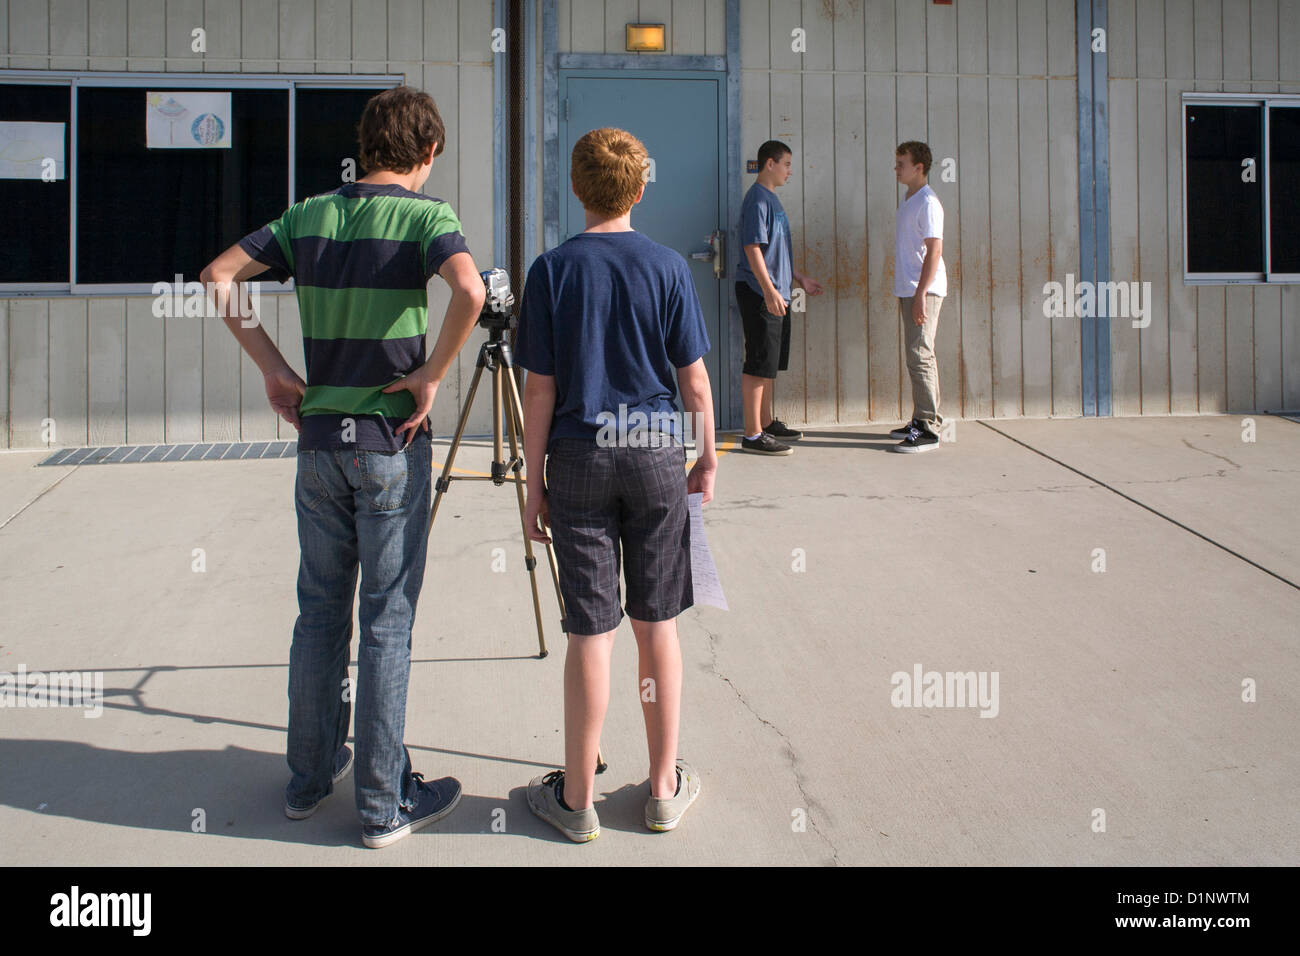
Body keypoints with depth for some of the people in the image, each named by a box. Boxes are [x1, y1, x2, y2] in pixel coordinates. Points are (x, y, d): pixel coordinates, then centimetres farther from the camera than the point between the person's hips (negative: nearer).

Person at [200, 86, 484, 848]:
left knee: (320, 611, 16)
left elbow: (219, 276, 6)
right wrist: (432, 375, -15)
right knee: (388, 621, 2)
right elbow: (470, 289, -27)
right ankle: (386, 804, 12)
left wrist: (275, 368, 5)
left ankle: (310, 777, 29)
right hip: (391, 440, -5)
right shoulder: (425, 214, -8)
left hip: (319, 435, 5)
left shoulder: (309, 216, 7)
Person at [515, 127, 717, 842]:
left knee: (589, 631, 4)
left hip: (579, 460, -1)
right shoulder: (668, 266, -1)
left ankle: (576, 800, 17)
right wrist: (707, 462, 12)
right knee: (657, 625, 10)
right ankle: (665, 790, 22)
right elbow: (695, 383, 0)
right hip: (656, 456, 1)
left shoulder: (552, 270, -3)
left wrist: (535, 483, 3)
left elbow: (540, 390, -4)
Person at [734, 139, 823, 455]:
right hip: (759, 293, -10)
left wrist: (800, 279, 27)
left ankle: (767, 422, 26)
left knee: (770, 363, 16)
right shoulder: (757, 199, -12)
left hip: (776, 293, 10)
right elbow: (753, 248, -20)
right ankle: (753, 435, -5)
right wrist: (769, 291, -26)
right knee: (759, 363, -8)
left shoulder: (771, 199, 19)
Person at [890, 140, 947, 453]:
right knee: (919, 356, 13)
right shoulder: (909, 201, 18)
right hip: (909, 290, 10)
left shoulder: (927, 202, -12)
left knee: (920, 357, -10)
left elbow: (934, 250, -18)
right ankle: (923, 419, 21)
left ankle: (928, 429, -9)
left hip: (924, 290, -10)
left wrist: (921, 294, -23)